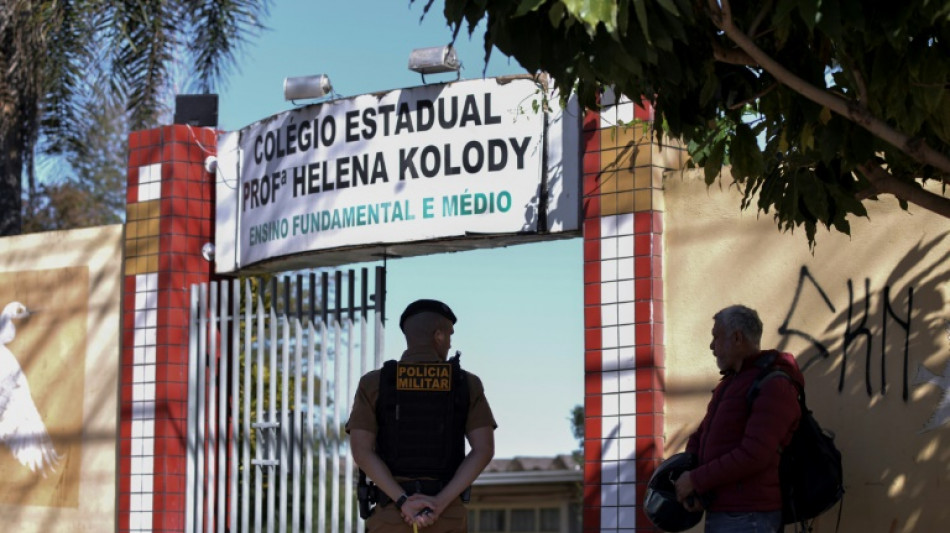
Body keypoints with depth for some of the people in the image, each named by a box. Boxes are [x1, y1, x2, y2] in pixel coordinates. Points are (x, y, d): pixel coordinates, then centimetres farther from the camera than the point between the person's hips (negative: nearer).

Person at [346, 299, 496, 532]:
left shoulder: (373, 384, 0)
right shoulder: (467, 384, 2)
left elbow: (361, 451, -11)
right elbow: (484, 450, -8)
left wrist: (403, 503, -16)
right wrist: (439, 504, -14)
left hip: (391, 514, -1)